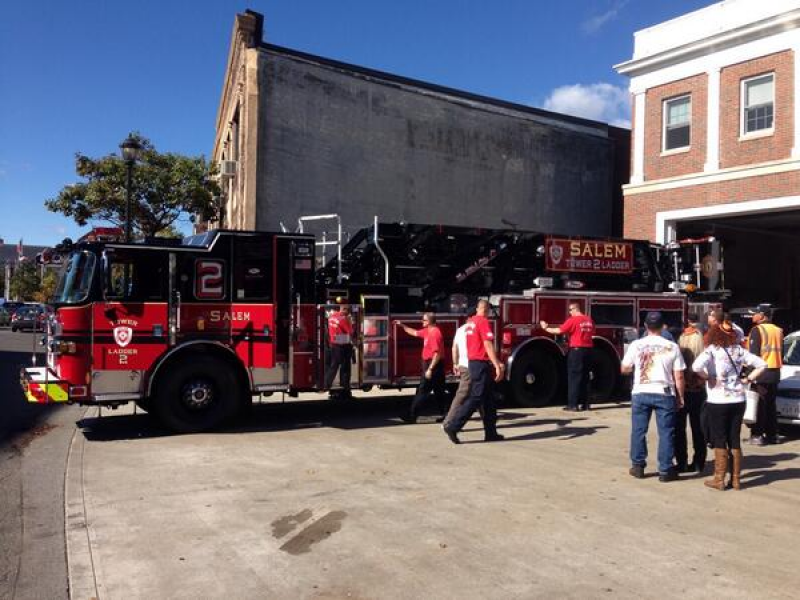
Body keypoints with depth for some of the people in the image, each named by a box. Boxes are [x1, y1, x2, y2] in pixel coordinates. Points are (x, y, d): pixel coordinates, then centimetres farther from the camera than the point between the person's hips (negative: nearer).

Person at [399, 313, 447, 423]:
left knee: (422, 391, -5)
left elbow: (437, 354, -25)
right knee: (439, 391, 11)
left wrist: (430, 369, -25)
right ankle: (443, 414, 15)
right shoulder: (428, 331, 11)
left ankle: (412, 416, 0)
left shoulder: (435, 333, -20)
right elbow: (415, 333, 28)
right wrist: (402, 325, 27)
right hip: (432, 364, 10)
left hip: (433, 365, -10)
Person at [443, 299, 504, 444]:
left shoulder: (471, 322, 15)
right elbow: (488, 345, -20)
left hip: (473, 362, 9)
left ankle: (491, 433, 15)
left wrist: (496, 362, 28)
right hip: (481, 363, -9)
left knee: (487, 399, 12)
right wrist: (497, 366, -22)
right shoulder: (483, 322, -12)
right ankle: (453, 427, -12)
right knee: (475, 398, -8)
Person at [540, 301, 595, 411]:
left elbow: (558, 331, -10)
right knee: (585, 377, 12)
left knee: (574, 377, -2)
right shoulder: (589, 320, 9)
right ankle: (585, 403, 14)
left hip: (576, 350, -6)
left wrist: (546, 328, 3)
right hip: (588, 350, 6)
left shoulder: (573, 320, -10)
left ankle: (573, 404, -3)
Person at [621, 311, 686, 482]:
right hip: (664, 393, -1)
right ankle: (665, 470, 10)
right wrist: (680, 397, 9)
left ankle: (638, 466, 18)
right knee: (666, 432, 6)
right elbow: (679, 376, -2)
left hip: (641, 393, 1)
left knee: (638, 431, 11)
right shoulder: (672, 347, -3)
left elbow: (624, 369, 6)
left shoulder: (636, 345, -2)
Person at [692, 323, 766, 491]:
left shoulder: (712, 350, -9)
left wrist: (706, 376, -10)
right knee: (735, 441, 12)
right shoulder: (739, 350, 7)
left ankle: (719, 479, 9)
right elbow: (761, 364, 10)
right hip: (738, 401, 5)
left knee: (719, 442, 4)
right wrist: (747, 379, 8)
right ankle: (736, 479, 18)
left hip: (717, 402, -4)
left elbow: (697, 366, -26)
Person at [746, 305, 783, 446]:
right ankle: (772, 434, 15)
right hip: (775, 372, 7)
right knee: (771, 404, 13)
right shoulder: (778, 330, 13)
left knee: (758, 405, -3)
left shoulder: (757, 330, -12)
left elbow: (754, 354, -16)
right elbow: (781, 352, 17)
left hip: (760, 372, -7)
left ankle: (757, 435, -3)